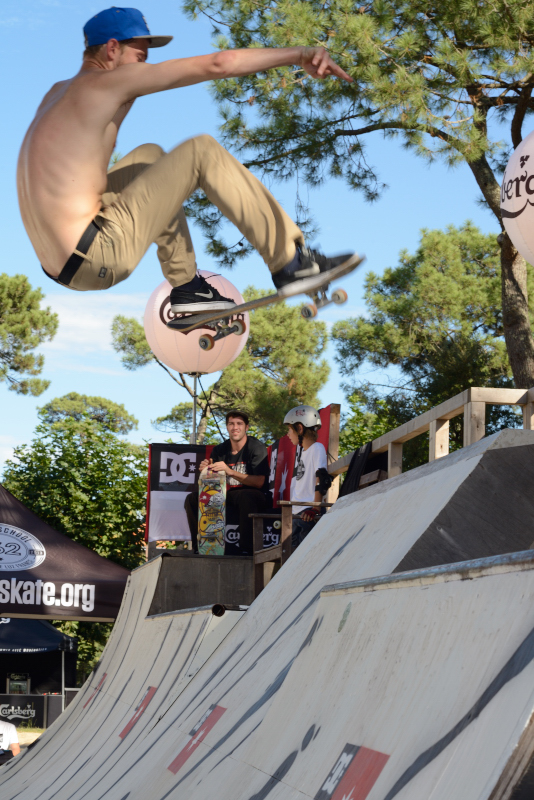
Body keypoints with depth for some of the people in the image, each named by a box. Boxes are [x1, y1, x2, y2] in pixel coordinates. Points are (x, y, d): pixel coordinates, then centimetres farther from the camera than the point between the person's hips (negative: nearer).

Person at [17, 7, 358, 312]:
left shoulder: (58, 91, 17)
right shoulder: (108, 82, -7)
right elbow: (217, 64, -9)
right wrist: (299, 54, -5)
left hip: (58, 262, 9)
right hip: (99, 261, -9)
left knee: (150, 155, 28)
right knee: (202, 150, -3)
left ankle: (185, 286, 27)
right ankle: (291, 261, 3)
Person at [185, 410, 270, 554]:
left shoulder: (257, 447, -8)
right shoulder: (219, 450, 8)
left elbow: (259, 482, -19)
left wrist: (230, 472, -29)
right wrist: (205, 471, -17)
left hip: (255, 497, -6)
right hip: (227, 498, 6)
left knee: (245, 496, -40)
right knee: (192, 499, -9)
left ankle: (246, 549, -38)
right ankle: (199, 546, -10)